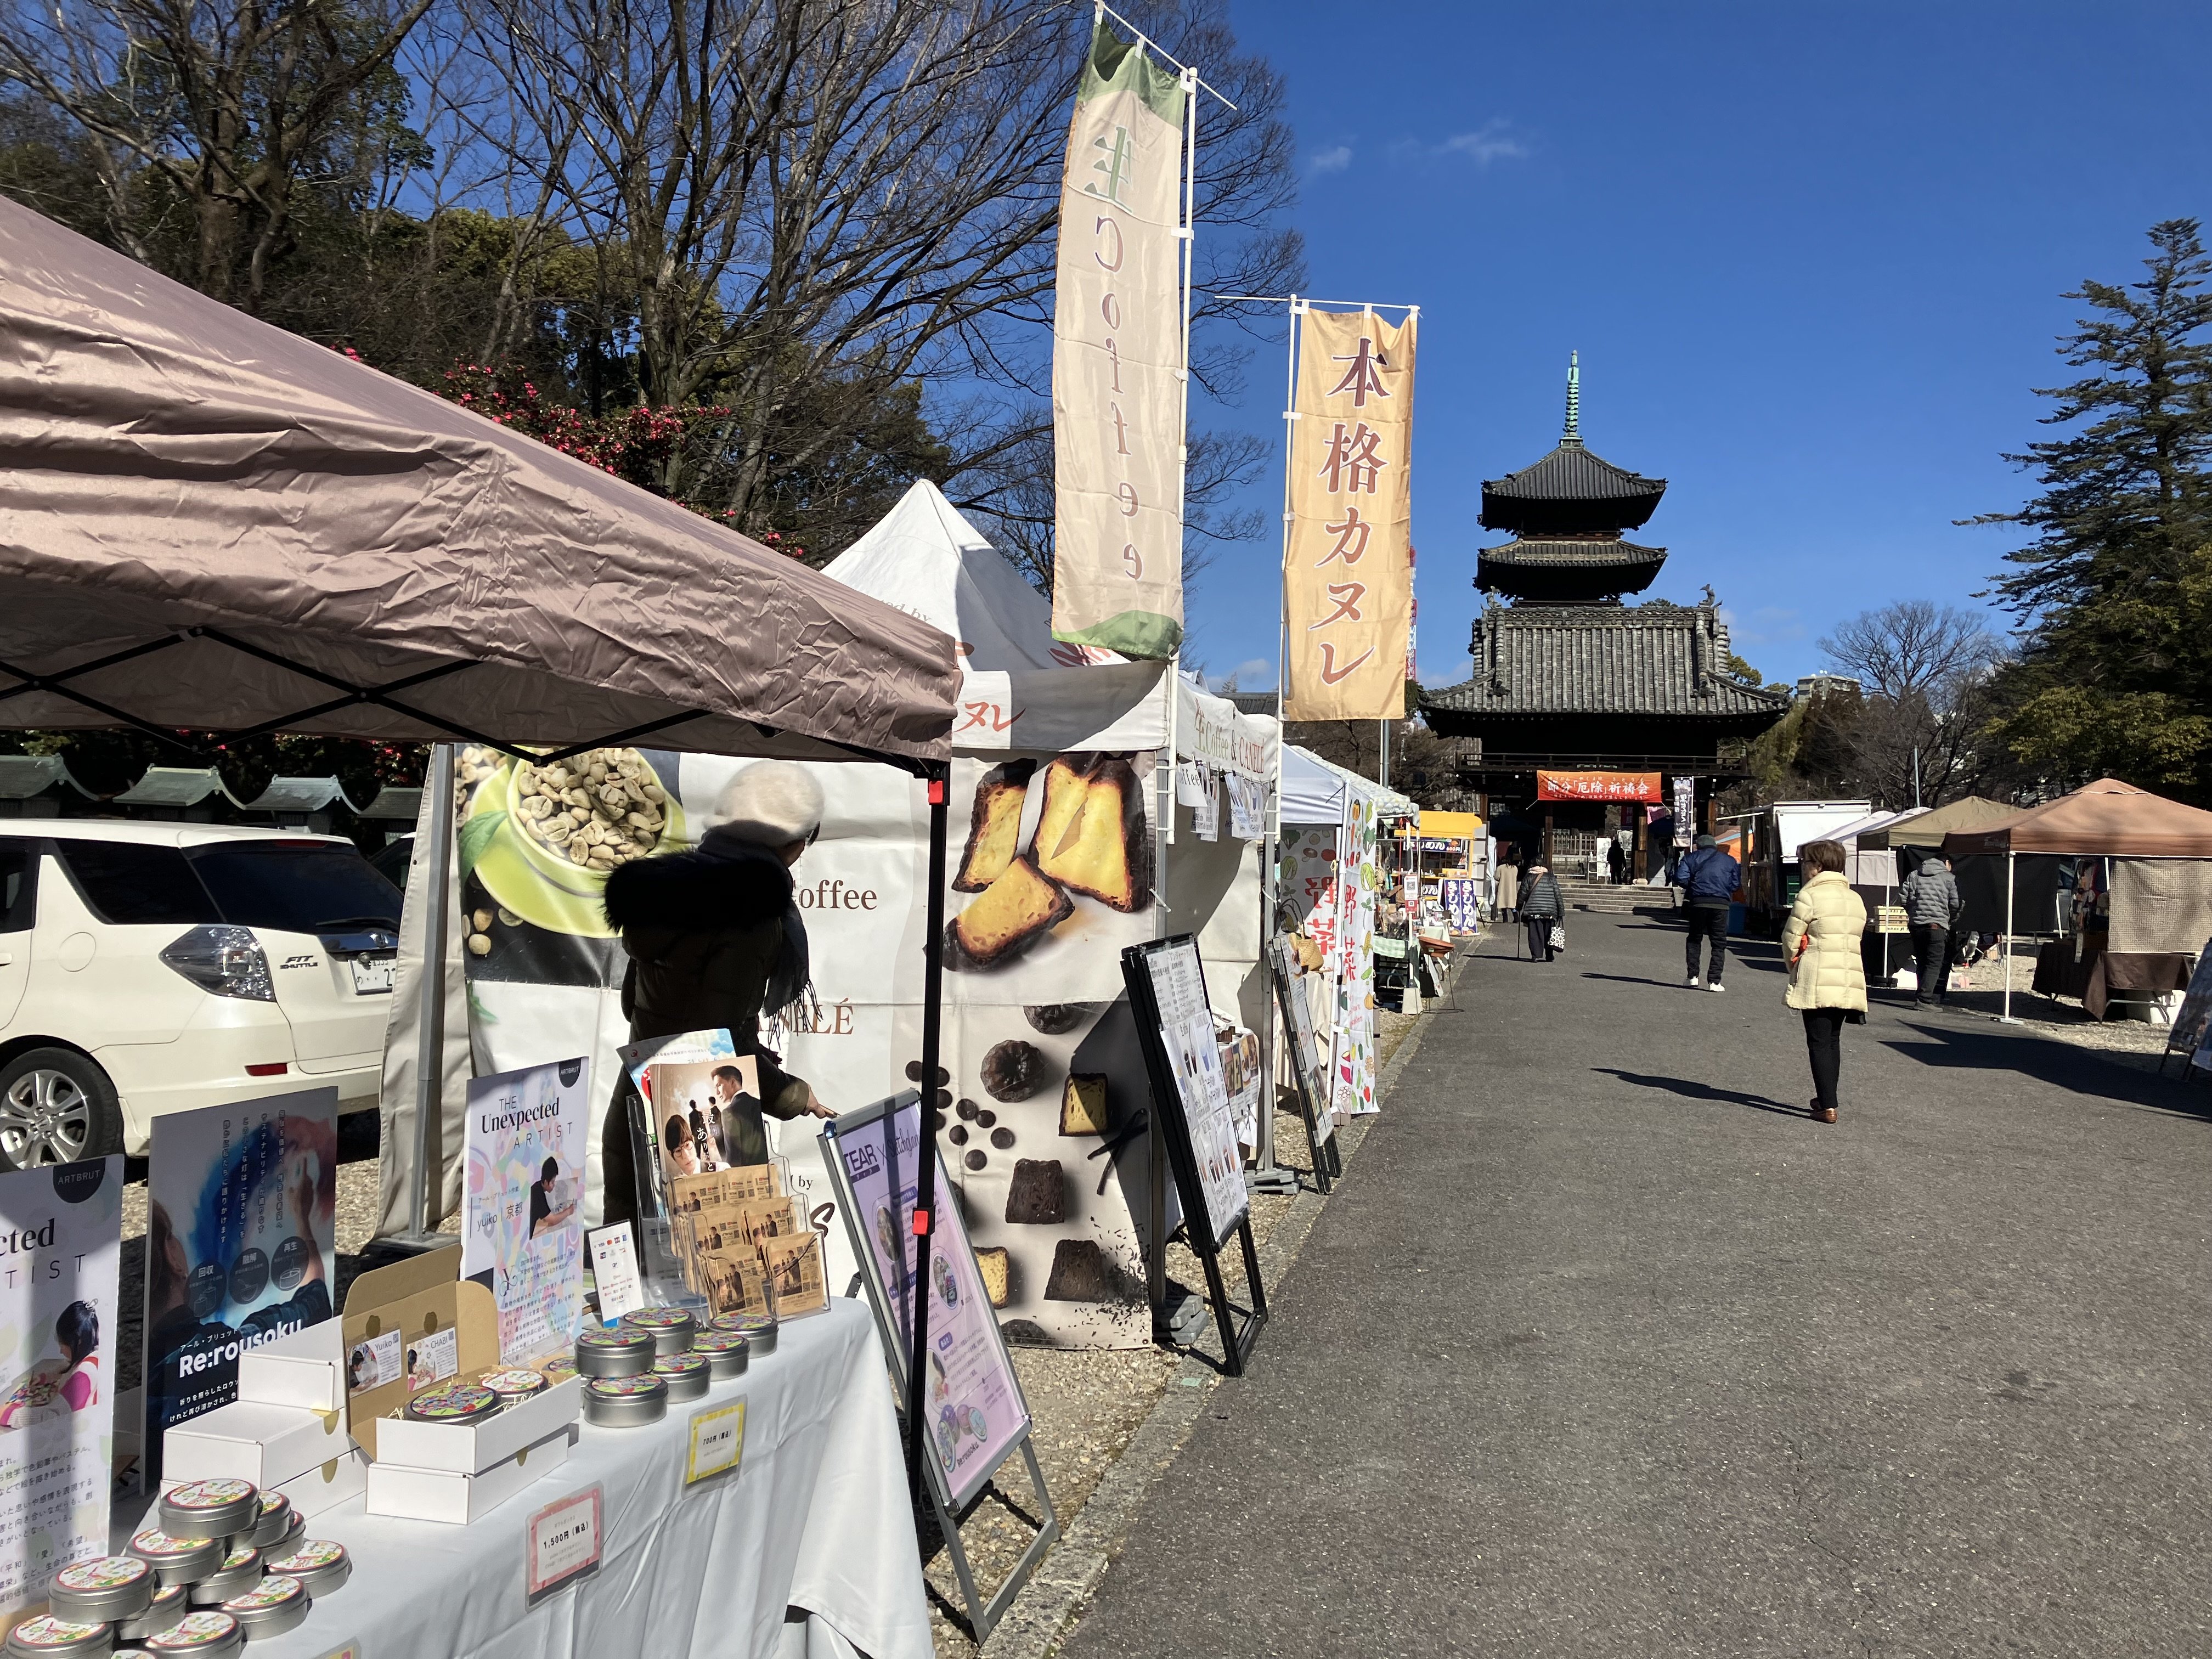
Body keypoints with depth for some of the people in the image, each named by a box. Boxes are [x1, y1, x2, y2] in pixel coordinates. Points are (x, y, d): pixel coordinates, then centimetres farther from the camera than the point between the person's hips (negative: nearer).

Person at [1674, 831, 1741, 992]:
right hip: (1721, 904, 0)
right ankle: (1714, 981, -1)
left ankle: (1693, 976, 8)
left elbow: (1680, 878, -3)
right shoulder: (1730, 861, 13)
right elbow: (1735, 884, 6)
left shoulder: (1691, 859, 9)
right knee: (1719, 944, 6)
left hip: (1698, 903, 0)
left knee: (1694, 940, 15)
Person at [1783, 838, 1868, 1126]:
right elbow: (1855, 939, 13)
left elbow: (1790, 939, -7)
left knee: (1819, 1042, -2)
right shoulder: (1856, 900, 11)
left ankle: (1827, 1106, -7)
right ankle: (1827, 1099, 25)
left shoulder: (1809, 895, -10)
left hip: (1817, 980, -7)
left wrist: (1795, 967, 12)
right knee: (1833, 1040, 17)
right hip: (1849, 980, 7)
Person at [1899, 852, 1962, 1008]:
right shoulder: (1950, 878, 3)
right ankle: (1923, 999, -15)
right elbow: (1956, 904, -4)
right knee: (1934, 964, -4)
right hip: (1937, 926, -5)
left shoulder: (1914, 875, 13)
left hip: (1916, 925, 5)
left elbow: (1903, 896, 7)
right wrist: (1953, 923, 11)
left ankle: (1924, 994, 20)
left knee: (1921, 963, 15)